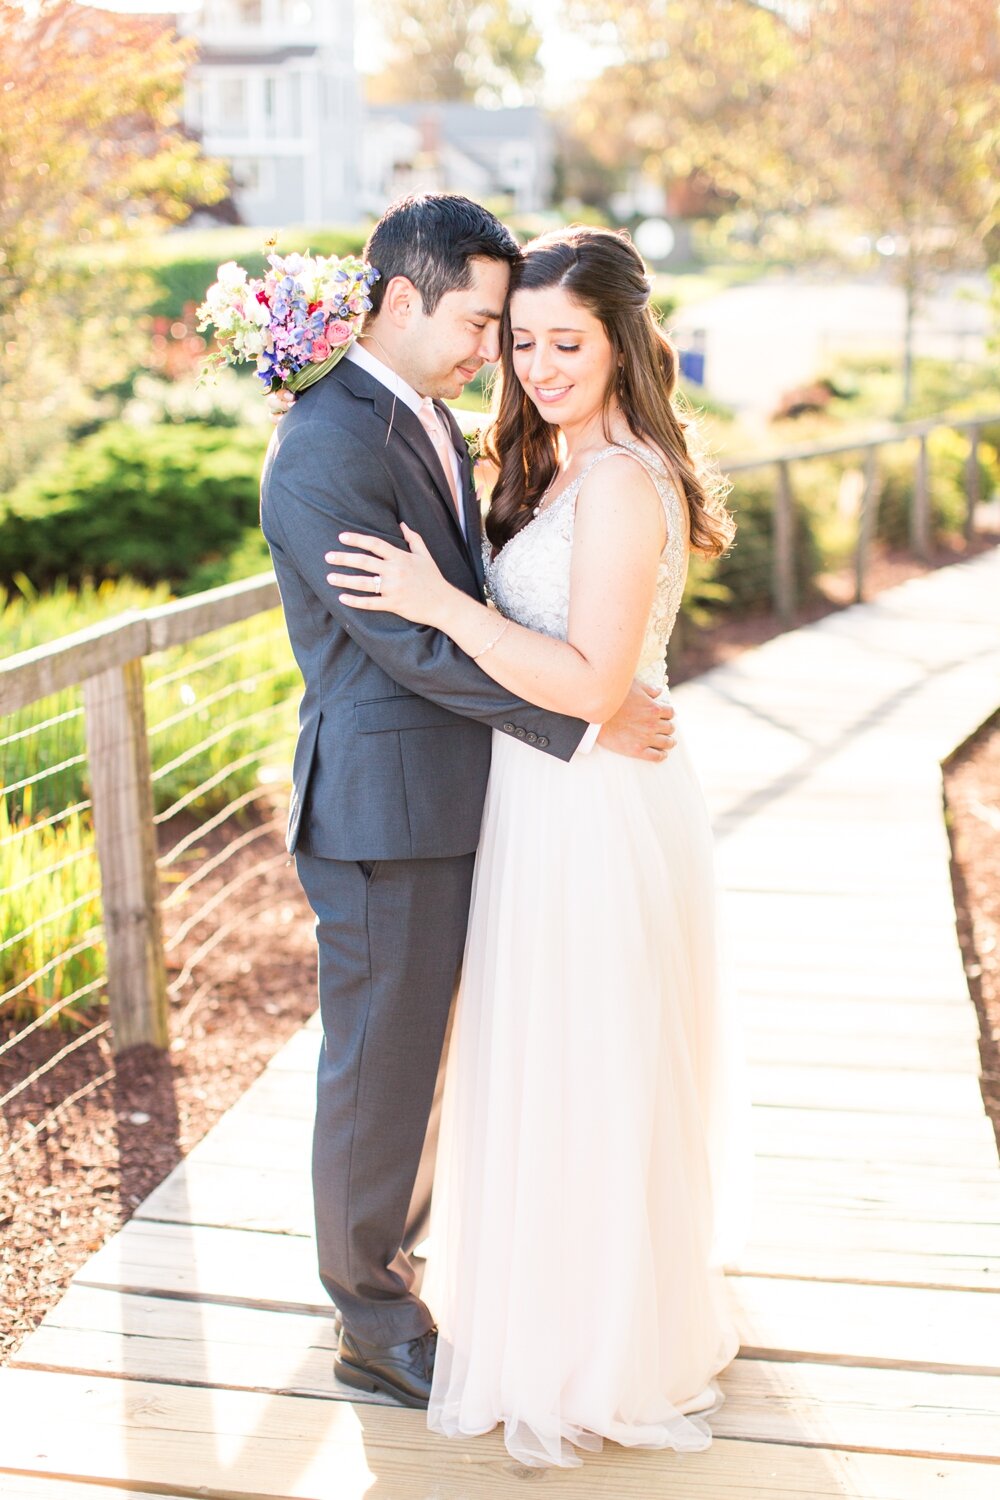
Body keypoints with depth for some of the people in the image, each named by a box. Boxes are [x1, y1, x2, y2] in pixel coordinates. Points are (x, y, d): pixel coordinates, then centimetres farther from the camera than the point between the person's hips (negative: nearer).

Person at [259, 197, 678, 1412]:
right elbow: (413, 643, -22)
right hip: (384, 809, -9)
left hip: (449, 797, 9)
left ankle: (389, 1237, 43)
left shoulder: (428, 420, 11)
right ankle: (375, 1322, 24)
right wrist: (580, 724, -19)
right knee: (379, 1064, 6)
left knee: (416, 1049, 23)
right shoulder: (324, 448, -20)